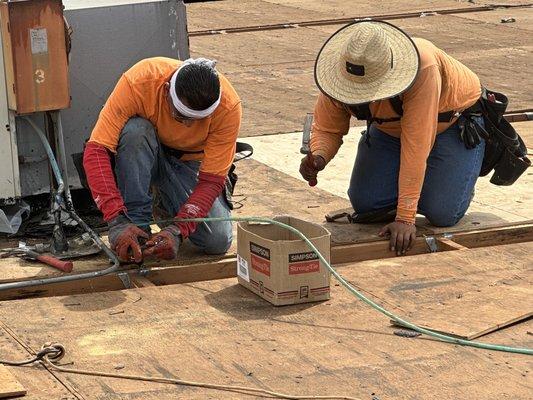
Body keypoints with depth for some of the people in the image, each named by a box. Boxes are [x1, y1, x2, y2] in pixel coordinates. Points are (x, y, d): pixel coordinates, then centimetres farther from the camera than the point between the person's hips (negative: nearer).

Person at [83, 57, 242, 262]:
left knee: (218, 241, -20)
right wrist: (117, 221, -46)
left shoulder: (228, 106, -30)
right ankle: (137, 225, -23)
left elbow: (211, 181, -26)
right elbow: (96, 150, -37)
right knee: (135, 130, -37)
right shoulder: (137, 82, -35)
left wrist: (178, 230, -41)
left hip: (190, 162, 1)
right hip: (141, 156, -1)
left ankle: (164, 200, 10)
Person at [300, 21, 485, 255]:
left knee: (442, 214, -19)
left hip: (453, 120, -4)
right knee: (366, 203, -10)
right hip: (389, 128, 5)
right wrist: (318, 157, -37)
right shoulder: (338, 73, -28)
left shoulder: (422, 69, -42)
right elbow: (327, 129, -13)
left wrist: (405, 218, -40)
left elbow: (415, 146, -41)